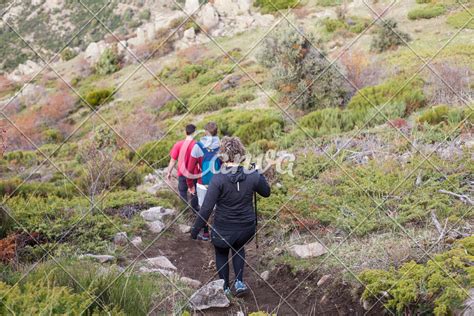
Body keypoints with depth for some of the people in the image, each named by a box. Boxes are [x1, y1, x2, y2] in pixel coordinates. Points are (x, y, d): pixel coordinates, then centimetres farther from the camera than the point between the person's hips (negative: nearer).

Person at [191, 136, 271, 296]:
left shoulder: (218, 179, -22)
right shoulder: (252, 176, -13)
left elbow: (206, 208, -21)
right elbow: (266, 192, 8)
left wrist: (195, 230, -12)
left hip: (223, 230, -3)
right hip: (247, 228, 3)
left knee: (221, 253, 27)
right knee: (239, 248, 34)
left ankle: (225, 288, 34)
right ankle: (239, 282, 23)